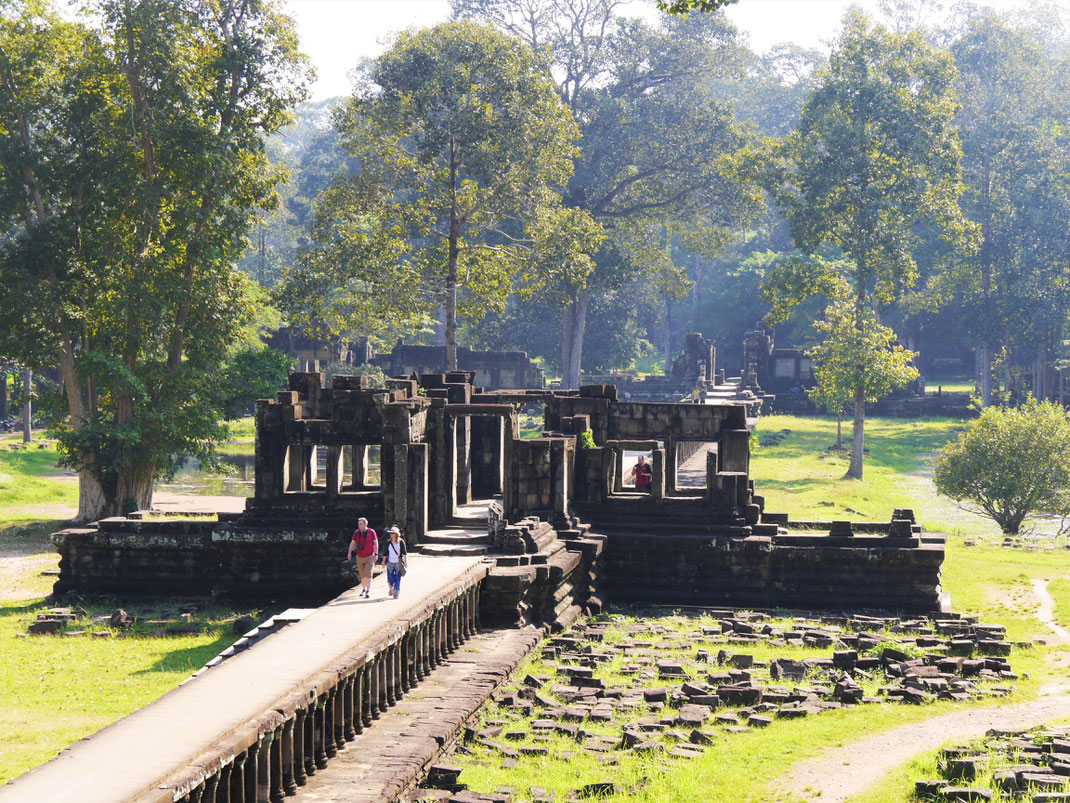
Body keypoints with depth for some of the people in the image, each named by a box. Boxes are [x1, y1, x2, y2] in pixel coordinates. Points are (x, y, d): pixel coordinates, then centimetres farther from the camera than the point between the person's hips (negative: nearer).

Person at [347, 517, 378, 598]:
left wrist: (376, 554, -6)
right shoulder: (356, 532, 3)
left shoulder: (371, 532, -5)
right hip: (360, 557, 4)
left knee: (368, 574, -12)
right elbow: (352, 543, 10)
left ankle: (368, 591, -14)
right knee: (362, 575, 10)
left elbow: (376, 543, 0)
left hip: (369, 557, -3)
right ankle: (364, 589, 25)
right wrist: (350, 553, -2)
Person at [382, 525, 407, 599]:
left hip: (398, 563, -2)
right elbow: (385, 554, 12)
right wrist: (384, 562, 10)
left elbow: (404, 553, -1)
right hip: (390, 563, 2)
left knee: (397, 579, -4)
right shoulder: (388, 542, 6)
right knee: (390, 579, -4)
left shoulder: (401, 542, -1)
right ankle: (391, 588, 26)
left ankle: (396, 594, 5)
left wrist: (405, 562, -8)